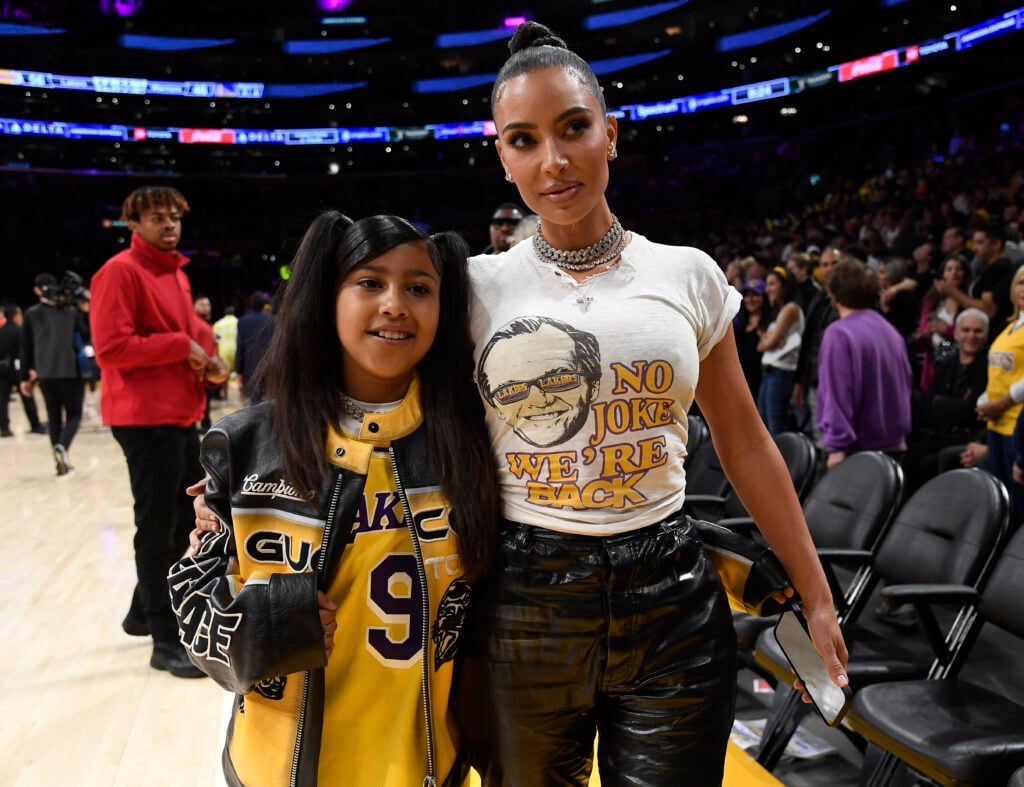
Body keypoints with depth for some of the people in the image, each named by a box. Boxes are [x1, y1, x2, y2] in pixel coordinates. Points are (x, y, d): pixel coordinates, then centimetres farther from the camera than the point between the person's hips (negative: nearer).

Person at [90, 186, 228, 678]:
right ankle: (166, 642, 9)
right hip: (145, 417, -9)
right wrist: (180, 346, -17)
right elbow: (110, 349, -20)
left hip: (181, 415, 9)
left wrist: (205, 367, 5)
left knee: (182, 520, 18)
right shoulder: (120, 271, -11)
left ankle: (144, 613, 35)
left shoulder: (176, 273, 16)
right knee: (158, 529, -2)